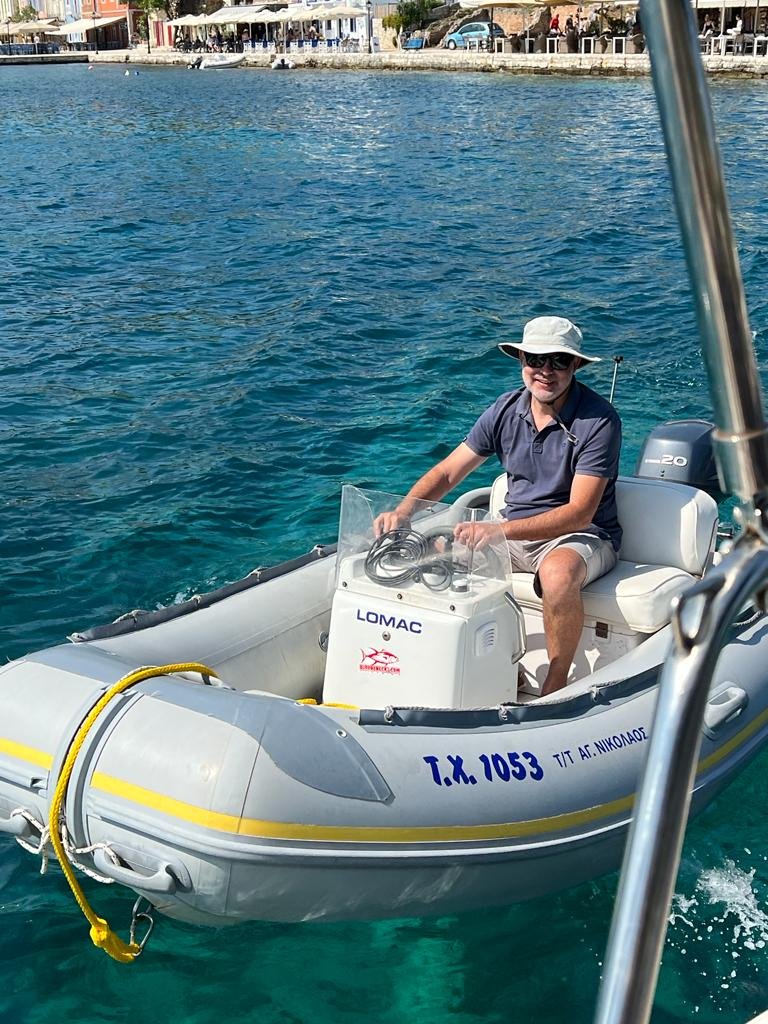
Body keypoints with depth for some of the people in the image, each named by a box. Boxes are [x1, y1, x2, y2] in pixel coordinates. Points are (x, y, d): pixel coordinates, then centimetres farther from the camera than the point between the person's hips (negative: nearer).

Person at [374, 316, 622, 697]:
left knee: (558, 574, -39)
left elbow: (579, 512, -23)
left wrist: (501, 530, -36)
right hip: (516, 532, 6)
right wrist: (402, 512, -18)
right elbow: (447, 472, 3)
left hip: (583, 536, -5)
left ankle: (555, 687, -16)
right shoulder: (507, 409, 0)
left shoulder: (599, 420, -17)